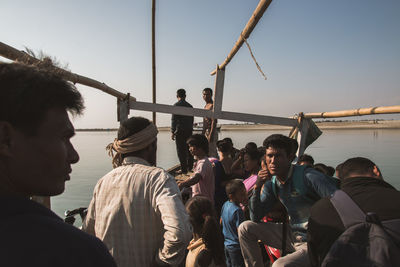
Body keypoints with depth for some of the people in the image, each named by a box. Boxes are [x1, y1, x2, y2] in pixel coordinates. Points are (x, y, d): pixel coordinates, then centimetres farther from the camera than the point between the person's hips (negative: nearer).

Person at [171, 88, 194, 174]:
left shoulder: (176, 105, -6)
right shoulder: (190, 106, 10)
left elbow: (174, 120, -10)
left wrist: (172, 132, -7)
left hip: (180, 131, -5)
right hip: (189, 131, 6)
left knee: (181, 151, -1)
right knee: (189, 149, 14)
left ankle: (184, 169, 0)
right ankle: (190, 167, 23)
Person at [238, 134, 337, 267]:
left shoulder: (308, 176, -21)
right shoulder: (271, 183, 0)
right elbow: (256, 218, 0)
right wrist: (257, 187, -13)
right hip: (293, 235, 7)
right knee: (245, 228, 2)